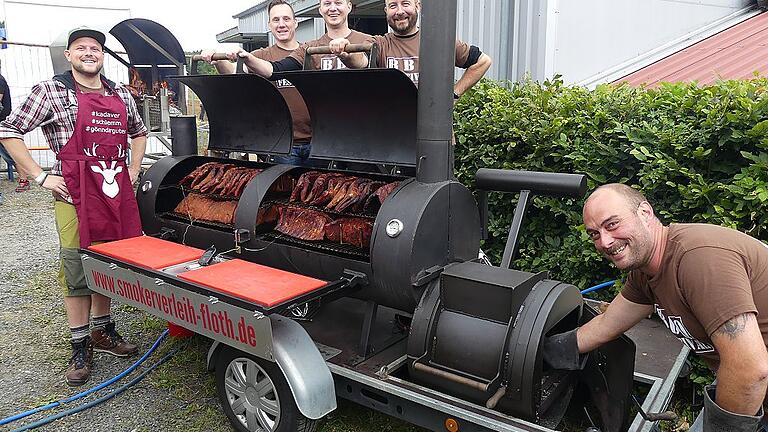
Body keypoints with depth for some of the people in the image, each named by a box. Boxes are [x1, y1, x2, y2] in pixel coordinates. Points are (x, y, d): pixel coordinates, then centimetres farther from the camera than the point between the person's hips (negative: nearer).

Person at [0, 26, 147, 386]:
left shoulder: (121, 95, 12)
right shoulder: (51, 91, -2)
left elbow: (139, 133, 27)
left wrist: (132, 172, 14)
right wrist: (41, 177, -7)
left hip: (117, 192, 5)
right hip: (75, 194, -4)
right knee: (77, 268, 1)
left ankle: (102, 330, 29)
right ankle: (80, 347, 12)